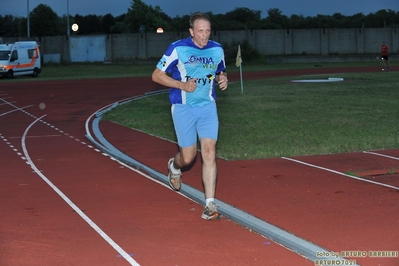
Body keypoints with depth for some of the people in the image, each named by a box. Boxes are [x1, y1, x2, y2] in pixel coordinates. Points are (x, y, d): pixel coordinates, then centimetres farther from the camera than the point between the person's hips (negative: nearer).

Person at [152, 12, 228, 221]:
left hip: (207, 106, 2)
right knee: (188, 157, 2)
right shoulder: (178, 49, -10)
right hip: (183, 107, -2)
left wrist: (223, 80, -4)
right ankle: (174, 166, 42)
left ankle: (210, 204, -10)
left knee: (209, 152, -12)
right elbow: (157, 75, -5)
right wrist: (183, 85, -18)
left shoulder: (217, 50, 2)